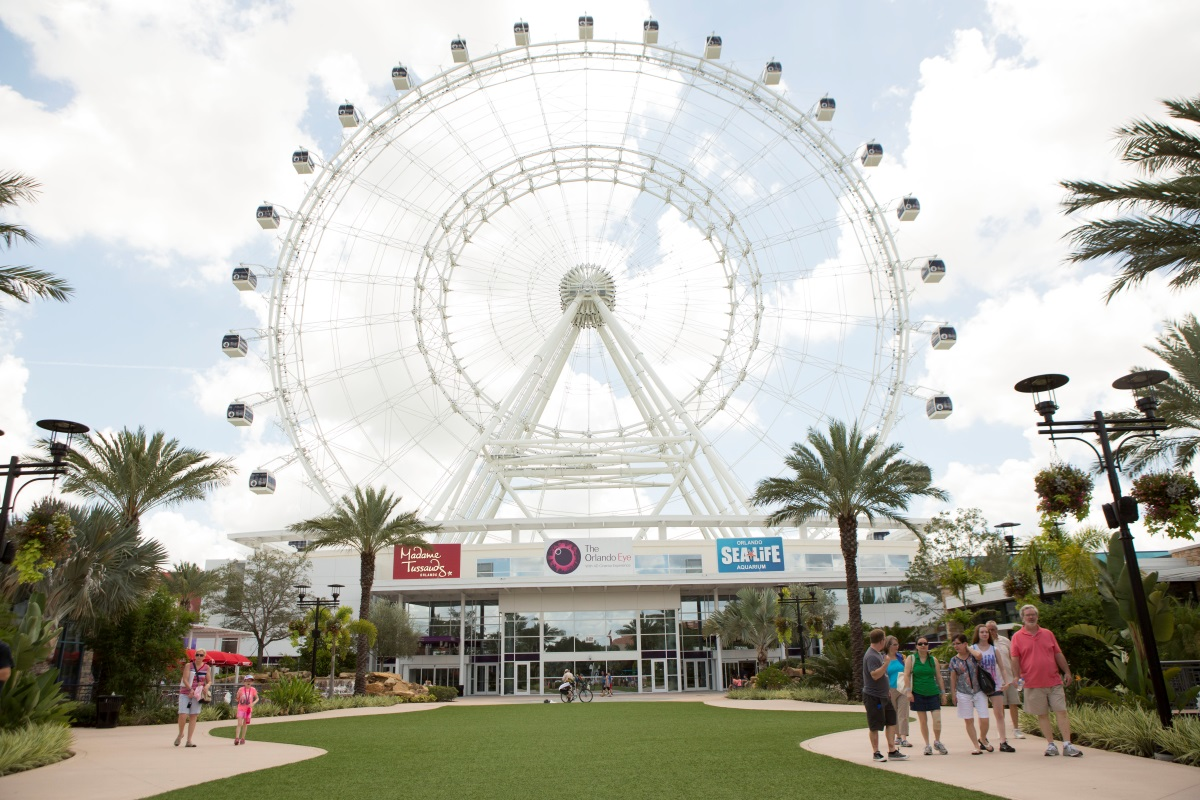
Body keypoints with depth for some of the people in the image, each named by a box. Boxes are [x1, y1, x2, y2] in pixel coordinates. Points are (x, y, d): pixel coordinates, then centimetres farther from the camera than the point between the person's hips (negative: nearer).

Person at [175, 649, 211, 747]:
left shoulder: (206, 667, 7)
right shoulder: (188, 665, -3)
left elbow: (209, 681, 12)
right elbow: (185, 679, -12)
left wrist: (207, 686, -11)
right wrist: (190, 689, -27)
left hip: (197, 694, 3)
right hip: (185, 693, -3)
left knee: (193, 717, 2)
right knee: (183, 715, -11)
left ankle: (189, 741, 7)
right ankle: (180, 734, 17)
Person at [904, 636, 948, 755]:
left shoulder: (933, 659, 7)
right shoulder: (911, 659, 0)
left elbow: (939, 677, 12)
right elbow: (906, 675, -3)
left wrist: (943, 692, 11)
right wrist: (909, 691, -10)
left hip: (933, 693, 1)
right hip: (918, 694, -1)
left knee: (937, 720, -6)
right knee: (923, 721, 3)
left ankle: (937, 742, 17)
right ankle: (927, 745, 17)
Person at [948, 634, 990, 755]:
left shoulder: (973, 656, -1)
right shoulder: (954, 660, 3)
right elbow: (953, 678, 7)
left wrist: (969, 648, -9)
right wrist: (953, 694, 2)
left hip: (979, 691, -1)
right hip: (963, 694, 1)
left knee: (984, 719, -4)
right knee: (969, 721, 2)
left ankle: (982, 739, 23)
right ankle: (976, 746, 13)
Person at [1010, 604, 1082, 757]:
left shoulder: (1047, 634, 10)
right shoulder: (1017, 637, 0)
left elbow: (1058, 655, 14)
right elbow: (1015, 660, -3)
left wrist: (1067, 672, 8)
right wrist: (1017, 677, -12)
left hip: (1054, 681, 2)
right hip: (1033, 684, -2)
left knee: (1061, 711, -1)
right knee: (1042, 715, 4)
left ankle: (1067, 745, 2)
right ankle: (1051, 744, 12)